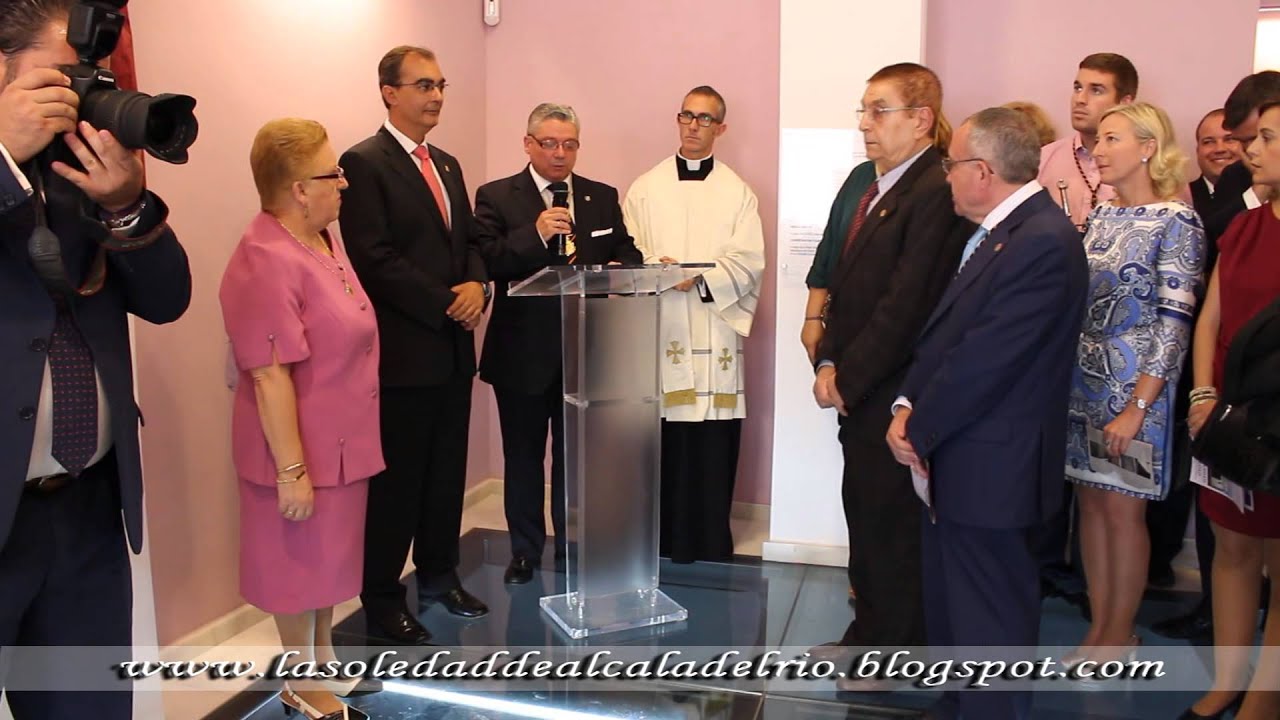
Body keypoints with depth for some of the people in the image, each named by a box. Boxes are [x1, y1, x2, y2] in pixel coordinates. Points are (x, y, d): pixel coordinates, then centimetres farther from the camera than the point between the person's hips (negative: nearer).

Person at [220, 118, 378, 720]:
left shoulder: (323, 242, 6)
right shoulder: (267, 262, -23)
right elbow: (269, 377, -25)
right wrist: (293, 471, -23)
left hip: (341, 442, 9)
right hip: (302, 450, -9)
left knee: (329, 558, 20)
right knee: (300, 563, 8)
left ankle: (323, 663, 38)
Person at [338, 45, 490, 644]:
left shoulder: (447, 164, 16)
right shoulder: (363, 163, -8)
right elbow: (373, 258, -16)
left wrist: (477, 285, -4)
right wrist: (445, 304, -15)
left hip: (452, 349, 7)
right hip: (402, 352, -7)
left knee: (446, 475, 15)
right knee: (395, 482, 2)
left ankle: (439, 577, 31)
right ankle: (382, 600, 17)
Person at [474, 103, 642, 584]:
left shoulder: (603, 197, 9)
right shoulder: (496, 197, -2)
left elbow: (628, 256, 5)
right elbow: (485, 263, -14)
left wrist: (621, 270, -18)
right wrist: (535, 234, -26)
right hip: (523, 351, -2)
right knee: (523, 456, 11)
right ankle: (525, 550, 27)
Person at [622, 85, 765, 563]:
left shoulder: (737, 192, 7)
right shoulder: (646, 188, 11)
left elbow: (749, 263, -2)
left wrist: (700, 279, -17)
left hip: (715, 332, 0)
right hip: (659, 330, 1)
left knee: (712, 449, 1)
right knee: (660, 444, 1)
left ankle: (709, 543, 13)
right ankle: (659, 539, 14)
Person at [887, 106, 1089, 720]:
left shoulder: (1043, 242, -20)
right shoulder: (996, 232, 11)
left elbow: (985, 359, -23)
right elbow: (943, 332, 11)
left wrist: (918, 430, -13)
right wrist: (907, 406, -2)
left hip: (987, 465, -10)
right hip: (953, 459, 10)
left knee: (989, 615, 5)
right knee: (950, 602, 22)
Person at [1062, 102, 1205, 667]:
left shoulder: (1175, 222, -10)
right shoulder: (1100, 215, 9)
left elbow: (1174, 323, -14)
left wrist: (1137, 407, -18)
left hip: (1133, 387, -6)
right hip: (1082, 381, 6)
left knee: (1122, 510, 3)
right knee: (1091, 501, 11)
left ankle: (1120, 632, 20)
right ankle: (1098, 627, 24)